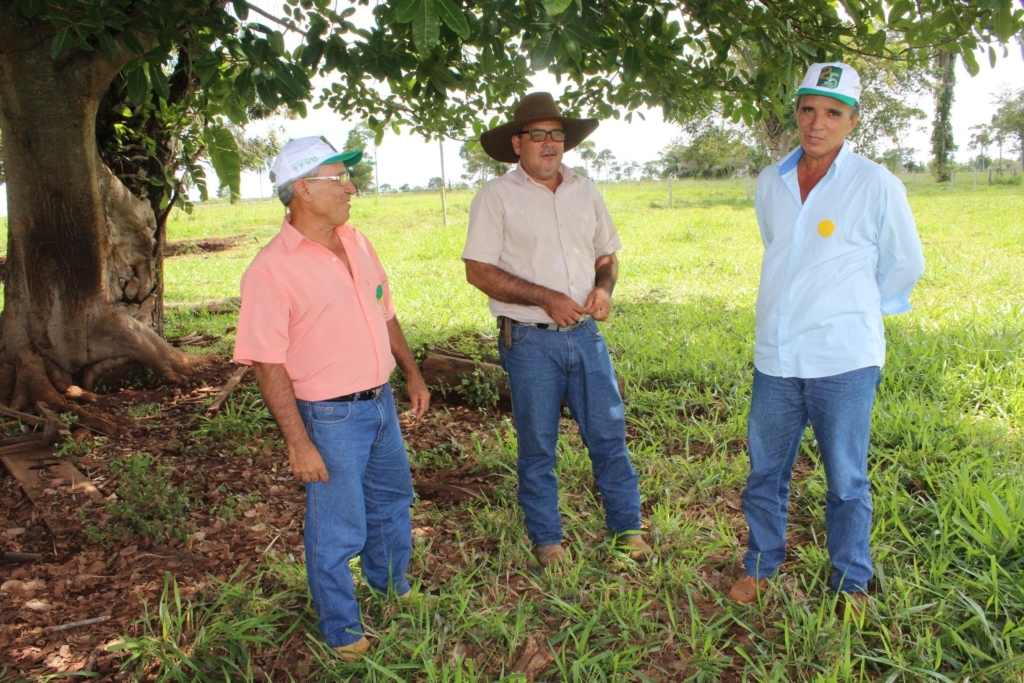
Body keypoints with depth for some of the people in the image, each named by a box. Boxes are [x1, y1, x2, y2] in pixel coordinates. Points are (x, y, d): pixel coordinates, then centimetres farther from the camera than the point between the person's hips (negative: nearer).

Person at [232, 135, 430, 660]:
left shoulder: (356, 243, 4)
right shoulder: (271, 269, -18)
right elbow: (268, 365, -18)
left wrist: (412, 374, 16)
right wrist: (298, 442, -19)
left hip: (381, 402, 7)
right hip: (329, 418, -7)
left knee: (391, 500, 24)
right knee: (337, 529, 7)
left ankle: (394, 587, 49)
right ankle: (341, 628, 30)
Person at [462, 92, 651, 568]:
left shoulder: (584, 191, 10)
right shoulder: (497, 197, -5)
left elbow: (607, 254, 18)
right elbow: (478, 270, -10)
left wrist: (604, 287, -4)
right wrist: (545, 298, -17)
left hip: (586, 334, 4)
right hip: (530, 342, -4)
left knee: (609, 434, 9)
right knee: (537, 447, 8)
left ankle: (626, 527, 26)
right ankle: (546, 539, 25)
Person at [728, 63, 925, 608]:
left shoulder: (877, 185, -6)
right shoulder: (769, 183, 6)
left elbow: (905, 265, 6)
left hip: (844, 359, -4)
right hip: (775, 356, 4)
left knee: (846, 480, 8)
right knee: (765, 471, 14)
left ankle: (851, 583, 27)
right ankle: (760, 566, 33)